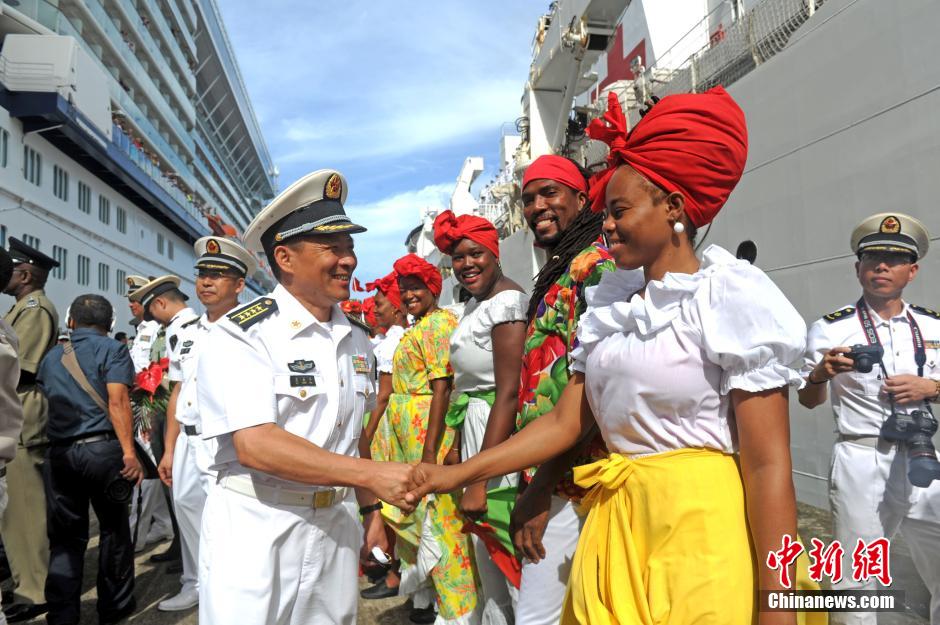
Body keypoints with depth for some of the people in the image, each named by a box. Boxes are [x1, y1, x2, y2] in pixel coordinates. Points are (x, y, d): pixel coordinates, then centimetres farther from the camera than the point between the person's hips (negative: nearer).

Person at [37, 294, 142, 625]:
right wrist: (129, 451, -18)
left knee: (65, 536, 11)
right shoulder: (112, 350, -2)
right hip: (102, 448, -4)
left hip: (59, 453, 4)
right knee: (114, 529, 11)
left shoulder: (51, 356, 16)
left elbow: (45, 402, 18)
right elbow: (117, 402, -14)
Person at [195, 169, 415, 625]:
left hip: (336, 527, 6)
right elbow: (255, 445, -24)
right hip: (256, 530, -5)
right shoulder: (240, 334, -14)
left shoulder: (356, 340, 6)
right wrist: (372, 474, -27)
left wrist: (369, 507, 12)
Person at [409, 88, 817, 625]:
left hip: (699, 527, -6)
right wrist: (459, 474, 2)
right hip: (614, 525, 6)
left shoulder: (731, 300, -11)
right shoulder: (610, 306, 8)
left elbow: (768, 466, -15)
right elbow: (565, 421, 6)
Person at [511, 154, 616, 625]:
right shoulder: (553, 276, 17)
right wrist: (532, 482, 17)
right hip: (544, 474, 9)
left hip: (569, 479, -9)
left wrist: (540, 487, -18)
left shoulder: (596, 265, -12)